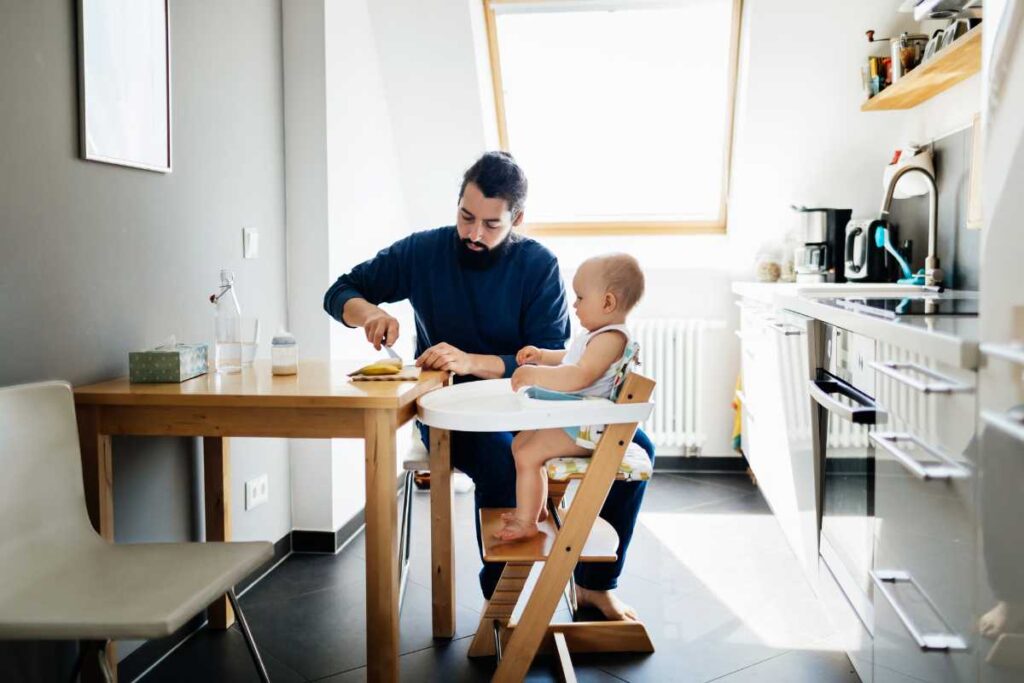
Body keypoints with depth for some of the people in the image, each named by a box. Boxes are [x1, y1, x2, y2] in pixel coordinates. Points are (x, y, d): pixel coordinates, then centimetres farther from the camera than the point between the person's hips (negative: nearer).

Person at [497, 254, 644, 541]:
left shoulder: (611, 338, -22)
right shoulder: (599, 334, 13)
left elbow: (580, 376, -36)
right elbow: (569, 359, 32)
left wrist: (535, 375, -33)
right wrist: (542, 356, 18)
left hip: (585, 429, -12)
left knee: (528, 455, -20)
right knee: (520, 442, 21)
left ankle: (526, 522, -7)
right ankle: (534, 506, 33)